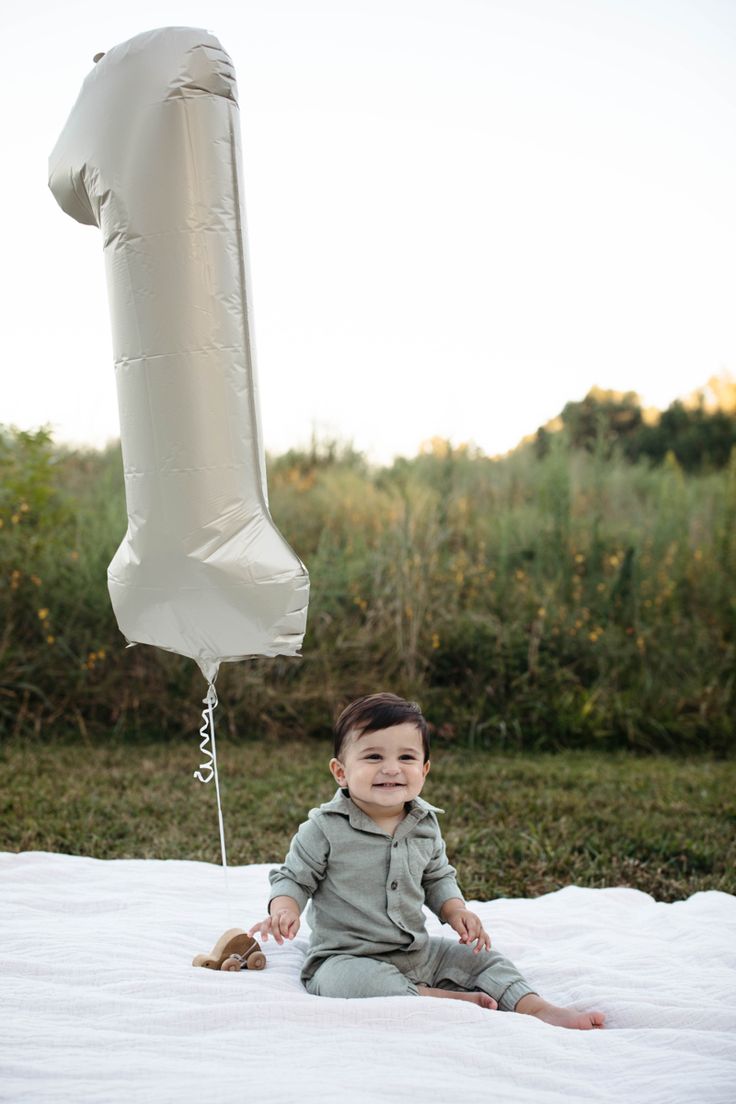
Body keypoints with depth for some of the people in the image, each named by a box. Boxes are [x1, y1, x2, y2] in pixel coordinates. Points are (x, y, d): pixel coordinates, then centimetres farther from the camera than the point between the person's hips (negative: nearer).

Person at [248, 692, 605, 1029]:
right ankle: (439, 998, -26)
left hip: (418, 953, 6)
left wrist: (456, 911, -2)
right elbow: (294, 878, -5)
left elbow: (438, 878, 17)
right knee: (343, 982, -37)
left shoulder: (425, 824, 3)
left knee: (481, 958, 1)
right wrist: (284, 911, -26)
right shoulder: (325, 828, -13)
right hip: (346, 957, -5)